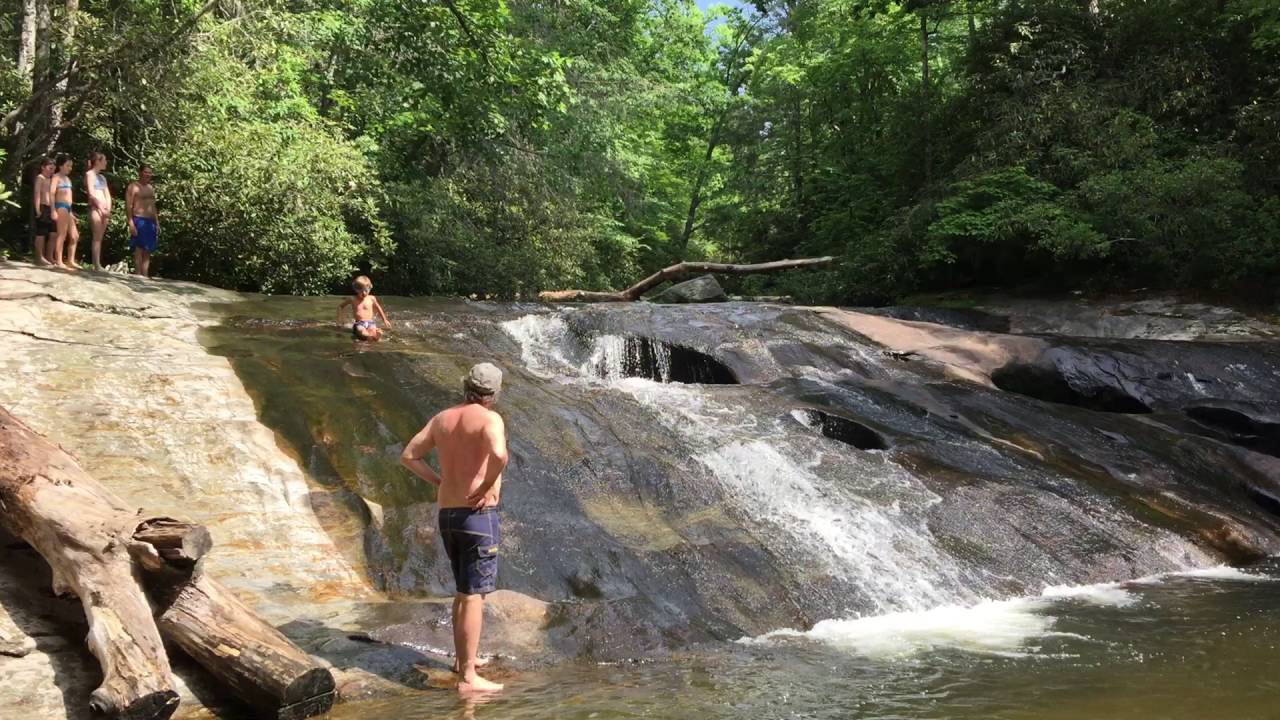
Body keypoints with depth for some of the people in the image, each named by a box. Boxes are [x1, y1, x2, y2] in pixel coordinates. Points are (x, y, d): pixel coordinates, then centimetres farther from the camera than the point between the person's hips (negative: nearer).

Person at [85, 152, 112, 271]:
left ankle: (98, 264, 1)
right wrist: (101, 209, -13)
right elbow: (91, 193, -10)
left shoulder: (102, 177, 22)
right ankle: (97, 265, -17)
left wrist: (108, 210, 2)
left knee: (99, 238, 3)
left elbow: (107, 195, 17)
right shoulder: (89, 174, 0)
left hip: (104, 210, 7)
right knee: (97, 237, -13)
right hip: (95, 208, -7)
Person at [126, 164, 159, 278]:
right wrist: (131, 223, -19)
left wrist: (157, 223, 17)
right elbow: (128, 206, -10)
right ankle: (138, 275, -10)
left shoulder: (151, 188, 20)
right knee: (138, 250, -9)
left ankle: (145, 276, 8)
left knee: (147, 251, 6)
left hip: (150, 222, 8)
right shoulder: (133, 187, -3)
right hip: (139, 221, -8)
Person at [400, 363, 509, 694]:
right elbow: (499, 455, -31)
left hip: (447, 514, 7)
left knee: (463, 590, 23)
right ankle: (468, 677, -6)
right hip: (477, 514, -7)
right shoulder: (489, 418, -10)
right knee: (475, 595, -5)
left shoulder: (442, 418, 11)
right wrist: (487, 486, -15)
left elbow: (409, 456, 15)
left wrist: (441, 482, 14)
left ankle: (462, 657, 35)